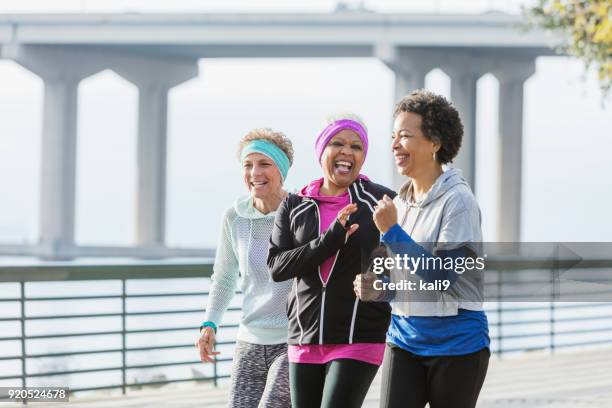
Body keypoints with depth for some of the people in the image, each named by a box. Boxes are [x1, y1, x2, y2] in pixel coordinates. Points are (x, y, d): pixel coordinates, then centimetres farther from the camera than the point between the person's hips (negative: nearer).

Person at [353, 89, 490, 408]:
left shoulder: (457, 200, -12)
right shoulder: (399, 203, 11)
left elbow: (442, 275, -21)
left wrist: (391, 230, -21)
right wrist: (376, 289, 0)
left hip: (455, 344, -6)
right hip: (404, 340, 6)